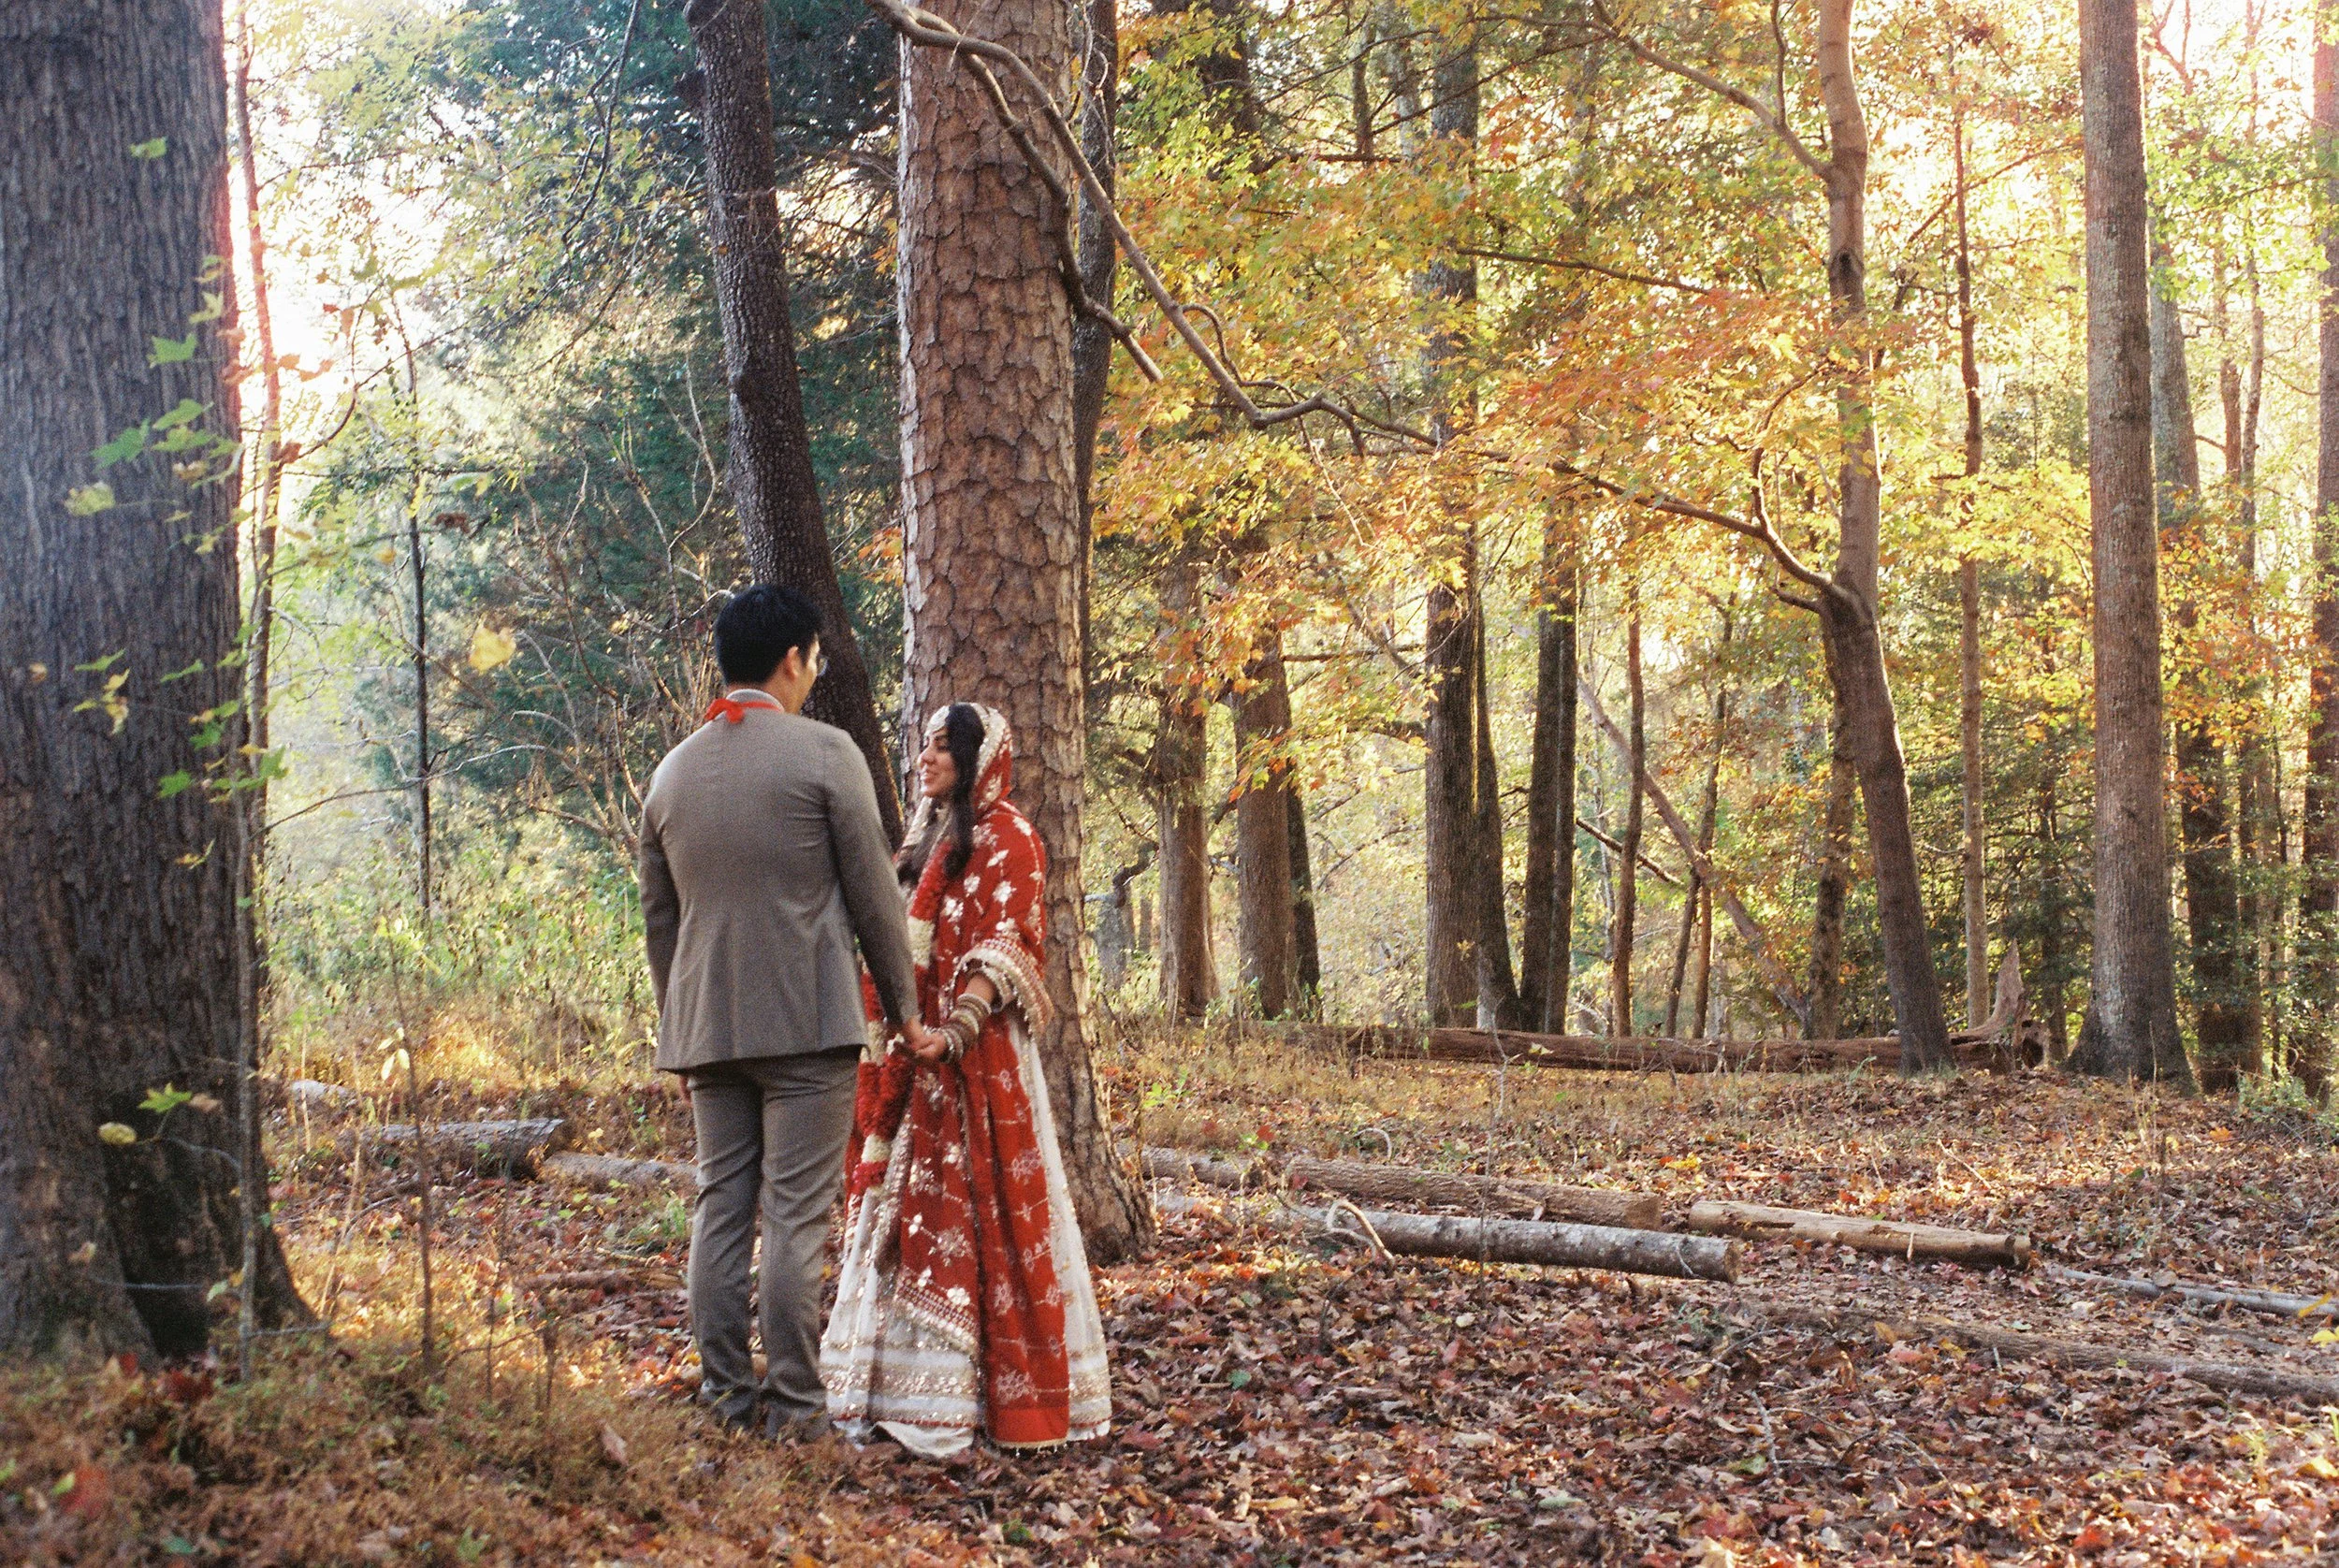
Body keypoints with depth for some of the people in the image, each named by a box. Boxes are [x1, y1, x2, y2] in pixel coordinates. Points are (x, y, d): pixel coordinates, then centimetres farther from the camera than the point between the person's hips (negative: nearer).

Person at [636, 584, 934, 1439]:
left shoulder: (672, 772, 12)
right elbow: (873, 893, -3)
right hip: (807, 1021, -5)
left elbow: (658, 917, 17)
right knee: (795, 1215, -3)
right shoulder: (823, 753, -5)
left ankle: (725, 1399, 11)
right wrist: (904, 1006, 6)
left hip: (706, 1027, 5)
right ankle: (794, 1407, -1)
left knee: (719, 1210, 9)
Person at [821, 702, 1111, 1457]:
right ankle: (899, 1380, 12)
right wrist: (888, 1040, 14)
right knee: (907, 1206, 8)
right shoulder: (931, 839, 20)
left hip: (973, 1055, -8)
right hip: (912, 1051, 9)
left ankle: (963, 1391, -7)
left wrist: (957, 1030, -28)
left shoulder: (1004, 837, -5)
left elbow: (1003, 948, -15)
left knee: (967, 1210, -8)